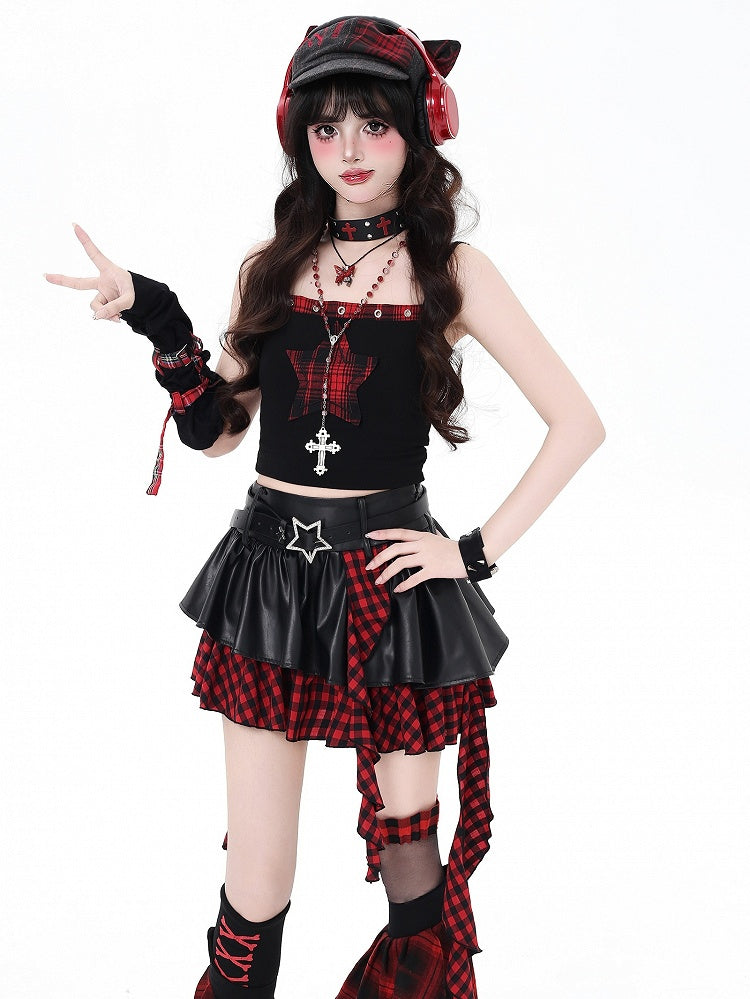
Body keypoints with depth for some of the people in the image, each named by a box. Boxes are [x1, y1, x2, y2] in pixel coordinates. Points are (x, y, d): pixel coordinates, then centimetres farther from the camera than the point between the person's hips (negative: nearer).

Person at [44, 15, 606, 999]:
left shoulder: (451, 271, -2)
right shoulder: (274, 264, 8)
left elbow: (578, 422, -3)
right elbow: (217, 429, 10)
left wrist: (479, 549, -7)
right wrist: (161, 322, -4)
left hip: (390, 582, -2)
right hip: (270, 575, 3)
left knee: (410, 860, 10)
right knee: (256, 875, 6)